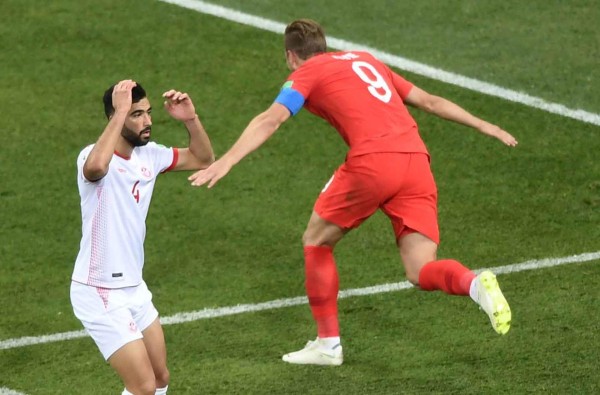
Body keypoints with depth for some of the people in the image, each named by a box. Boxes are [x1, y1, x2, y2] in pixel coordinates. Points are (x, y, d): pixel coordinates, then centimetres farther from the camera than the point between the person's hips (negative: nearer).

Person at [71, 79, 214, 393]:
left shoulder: (149, 155, 3)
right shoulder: (93, 157, -20)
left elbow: (203, 159, 16)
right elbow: (95, 168, -46)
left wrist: (190, 119, -2)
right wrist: (120, 113, -39)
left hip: (134, 288, 8)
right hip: (100, 295, -8)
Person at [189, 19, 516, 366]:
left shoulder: (307, 73, 12)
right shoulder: (366, 60, 30)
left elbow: (271, 120, -4)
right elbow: (428, 100, 31)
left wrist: (225, 162, -12)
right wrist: (484, 126, 38)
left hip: (372, 161, -5)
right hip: (416, 159, 5)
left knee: (316, 242, 17)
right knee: (421, 272, 5)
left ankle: (328, 343, 19)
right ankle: (476, 284, -26)